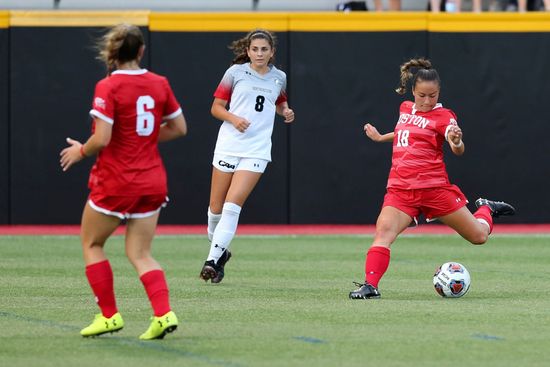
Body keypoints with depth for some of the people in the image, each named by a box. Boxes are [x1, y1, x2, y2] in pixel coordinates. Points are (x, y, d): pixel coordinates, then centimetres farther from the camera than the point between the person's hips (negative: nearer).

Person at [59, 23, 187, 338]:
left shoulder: (108, 87, -14)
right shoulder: (159, 84, 2)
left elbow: (102, 139, -20)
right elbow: (179, 128, 10)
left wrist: (80, 151, 0)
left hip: (116, 182, -5)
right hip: (152, 180, 5)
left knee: (92, 243, 16)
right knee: (140, 254, 11)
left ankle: (109, 315, 13)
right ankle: (164, 313, -10)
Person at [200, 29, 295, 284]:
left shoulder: (279, 78, 8)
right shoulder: (235, 72, 1)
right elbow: (216, 107, 5)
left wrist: (286, 112, 6)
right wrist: (233, 118, -14)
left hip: (256, 150, 0)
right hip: (228, 145, 0)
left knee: (232, 205, -15)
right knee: (216, 208, 4)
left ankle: (213, 259, -14)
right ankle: (219, 249, 29)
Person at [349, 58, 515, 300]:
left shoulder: (442, 116, -5)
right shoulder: (405, 109, 13)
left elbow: (458, 150, -22)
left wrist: (456, 142, -44)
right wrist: (380, 138, 41)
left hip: (434, 187, -3)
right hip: (400, 189, 3)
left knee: (479, 236, 6)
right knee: (383, 232, -24)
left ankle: (485, 209, 39)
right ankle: (370, 285, -29)